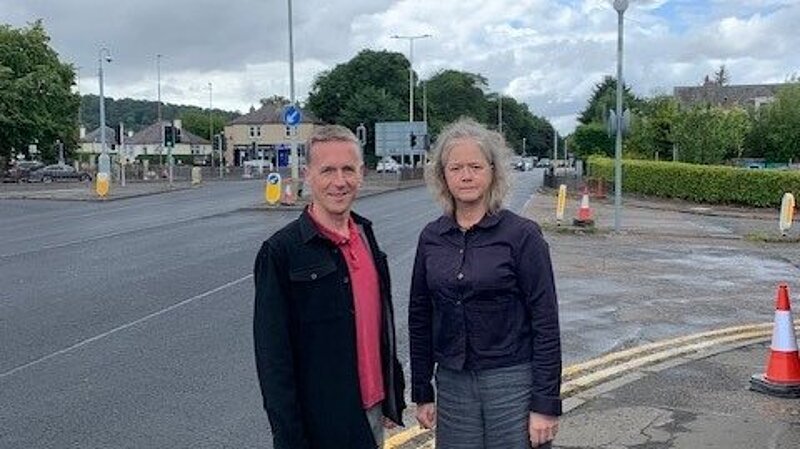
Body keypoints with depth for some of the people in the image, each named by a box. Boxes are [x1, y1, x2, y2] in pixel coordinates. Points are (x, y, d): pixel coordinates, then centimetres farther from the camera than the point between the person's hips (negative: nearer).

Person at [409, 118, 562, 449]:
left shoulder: (522, 234, -9)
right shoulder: (431, 238, 3)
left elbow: (546, 322, -9)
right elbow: (420, 318, 9)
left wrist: (546, 405, -11)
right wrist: (422, 393, 10)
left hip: (513, 383, -3)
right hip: (452, 384, 4)